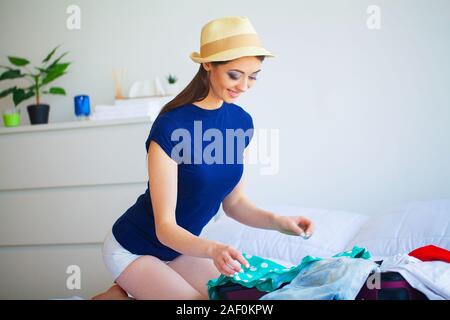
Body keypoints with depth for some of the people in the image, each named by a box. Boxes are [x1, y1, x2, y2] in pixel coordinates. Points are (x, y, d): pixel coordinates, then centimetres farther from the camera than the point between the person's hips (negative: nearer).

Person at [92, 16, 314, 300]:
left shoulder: (242, 122, -6)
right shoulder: (170, 127, -27)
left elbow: (233, 202, 3)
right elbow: (165, 226, -26)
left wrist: (277, 221, -14)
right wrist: (212, 249, -44)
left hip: (180, 245, 7)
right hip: (133, 251, -7)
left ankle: (137, 288, 14)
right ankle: (118, 296, 5)